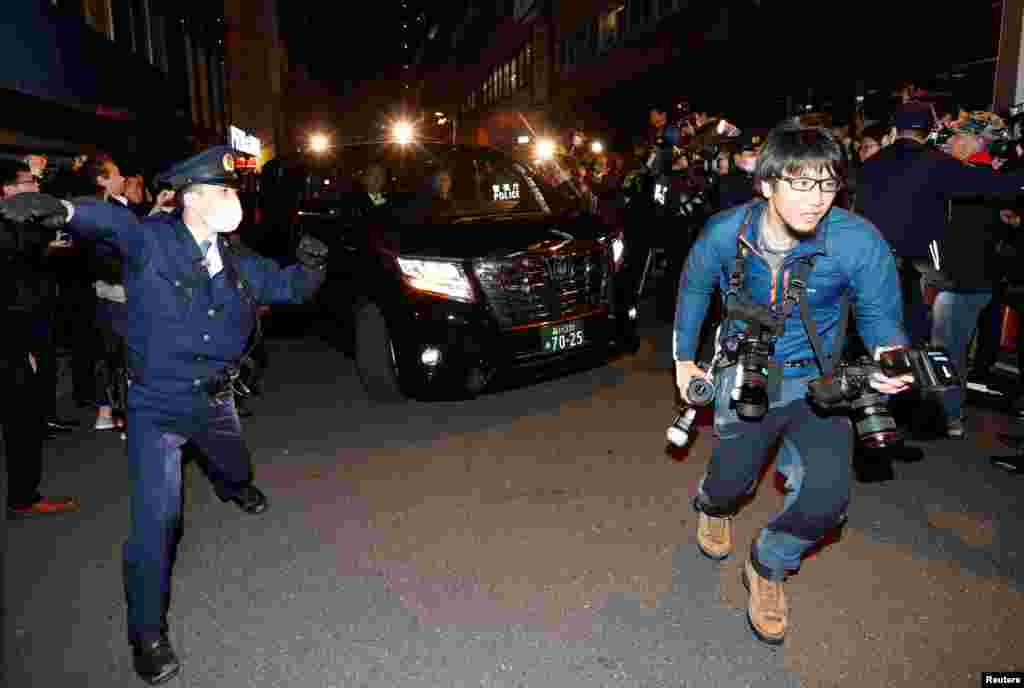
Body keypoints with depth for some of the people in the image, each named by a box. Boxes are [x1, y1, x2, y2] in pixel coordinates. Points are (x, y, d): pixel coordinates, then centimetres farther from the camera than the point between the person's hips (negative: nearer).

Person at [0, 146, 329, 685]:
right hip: (157, 406, -6)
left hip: (215, 400, 6)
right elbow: (111, 220, -37)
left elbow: (290, 287, 8)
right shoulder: (151, 240, -17)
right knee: (156, 522, -9)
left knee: (235, 466, 31)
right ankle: (147, 635, 9)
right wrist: (60, 208, -59)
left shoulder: (240, 266, 1)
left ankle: (233, 486, 72)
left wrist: (310, 264, -15)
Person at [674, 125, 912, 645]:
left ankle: (768, 567, 18)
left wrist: (890, 353, -30)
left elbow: (880, 316, -6)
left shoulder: (859, 242, -19)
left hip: (816, 377, 0)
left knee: (826, 498, -16)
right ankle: (712, 504, 42)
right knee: (731, 483, -2)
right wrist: (684, 359, 10)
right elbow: (694, 289, 5)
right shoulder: (725, 233, -14)